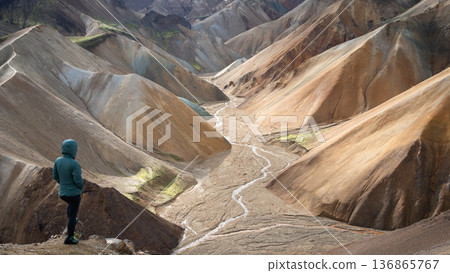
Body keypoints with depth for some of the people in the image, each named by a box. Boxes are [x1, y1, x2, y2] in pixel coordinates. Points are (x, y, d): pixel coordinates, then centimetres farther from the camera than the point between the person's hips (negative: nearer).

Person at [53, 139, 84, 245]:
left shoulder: (58, 161, -8)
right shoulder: (75, 164, -26)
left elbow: (55, 176, 3)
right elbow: (78, 180, -23)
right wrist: (82, 186, -1)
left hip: (62, 193, 6)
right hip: (74, 193, -6)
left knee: (71, 204, 37)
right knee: (73, 214, 10)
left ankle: (71, 221, 54)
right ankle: (69, 238, 18)